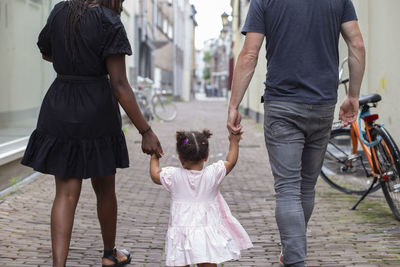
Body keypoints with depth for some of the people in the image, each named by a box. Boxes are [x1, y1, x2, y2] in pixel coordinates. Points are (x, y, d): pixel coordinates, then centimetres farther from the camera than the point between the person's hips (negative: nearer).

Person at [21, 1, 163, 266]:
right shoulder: (110, 22, -12)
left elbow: (46, 52, 23)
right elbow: (119, 85, -18)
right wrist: (146, 131, -16)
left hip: (59, 112, 4)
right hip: (96, 112, -4)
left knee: (67, 193, 4)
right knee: (105, 190, 16)